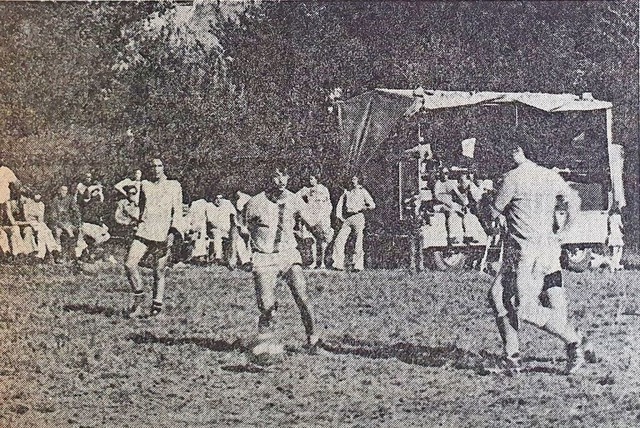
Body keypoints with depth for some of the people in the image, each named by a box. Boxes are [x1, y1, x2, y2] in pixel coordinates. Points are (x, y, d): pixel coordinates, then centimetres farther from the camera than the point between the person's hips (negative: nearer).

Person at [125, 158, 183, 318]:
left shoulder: (174, 186, 9)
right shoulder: (145, 185, 17)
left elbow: (177, 210, 3)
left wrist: (174, 229, -9)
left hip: (163, 233, -2)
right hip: (144, 232, 3)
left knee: (159, 272, -1)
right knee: (130, 263, -16)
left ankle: (156, 307, 8)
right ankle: (139, 296, 0)